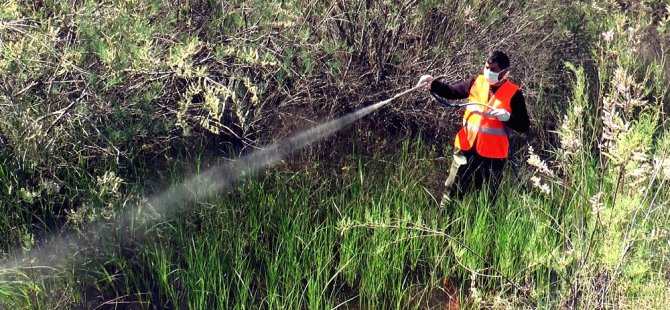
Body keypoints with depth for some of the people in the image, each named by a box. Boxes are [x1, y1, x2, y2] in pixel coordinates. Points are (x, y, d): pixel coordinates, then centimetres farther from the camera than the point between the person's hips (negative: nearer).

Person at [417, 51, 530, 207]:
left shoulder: (514, 93, -7)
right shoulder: (476, 82, 2)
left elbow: (523, 126, -6)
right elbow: (452, 92, 8)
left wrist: (507, 117, -24)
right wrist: (433, 83, -9)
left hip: (493, 154, -2)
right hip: (466, 148, 3)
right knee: (452, 192, 8)